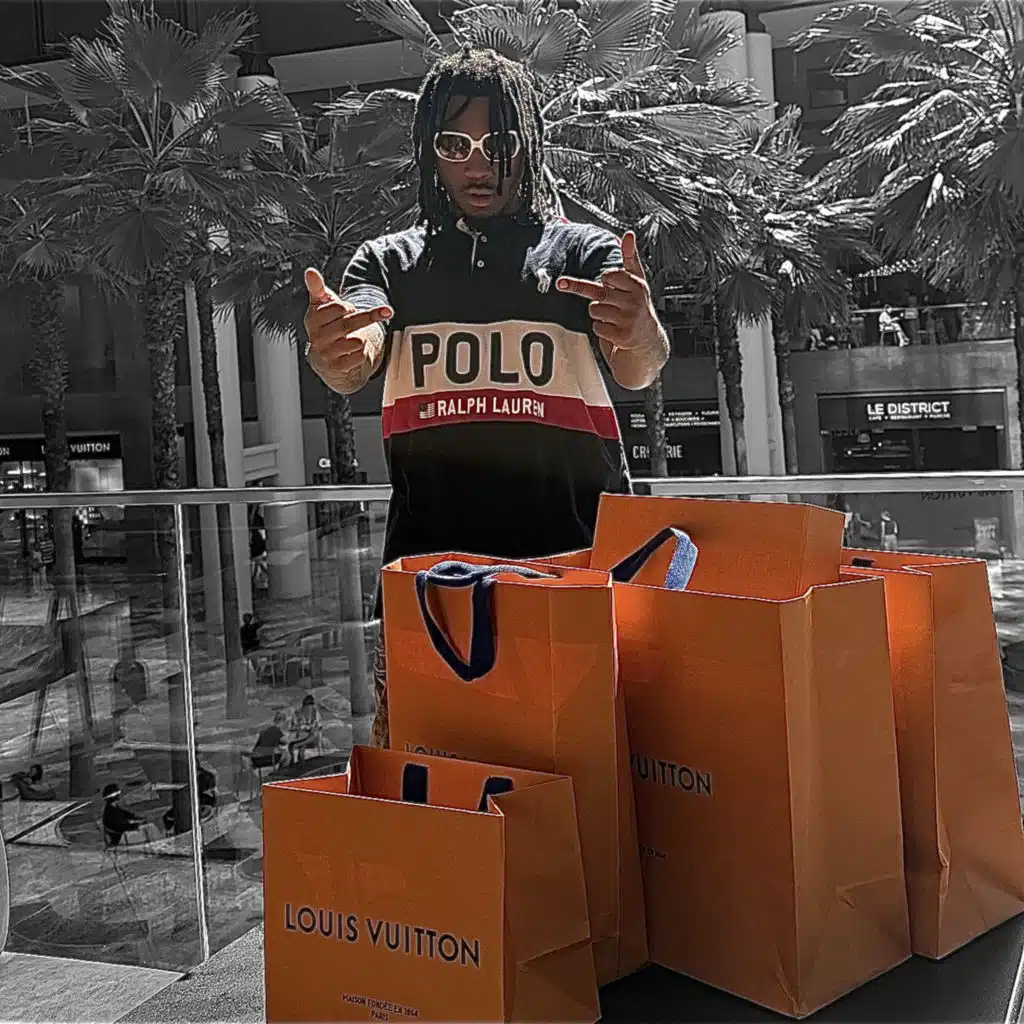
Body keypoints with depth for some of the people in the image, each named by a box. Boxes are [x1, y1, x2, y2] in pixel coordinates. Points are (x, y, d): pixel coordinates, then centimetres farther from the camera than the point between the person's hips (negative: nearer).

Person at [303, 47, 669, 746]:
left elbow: (639, 372, -7)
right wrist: (331, 353, -29)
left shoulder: (584, 253, 11)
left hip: (575, 559, -1)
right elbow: (353, 367, -4)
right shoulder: (391, 262, 16)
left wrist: (640, 334, -32)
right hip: (429, 576, 1)